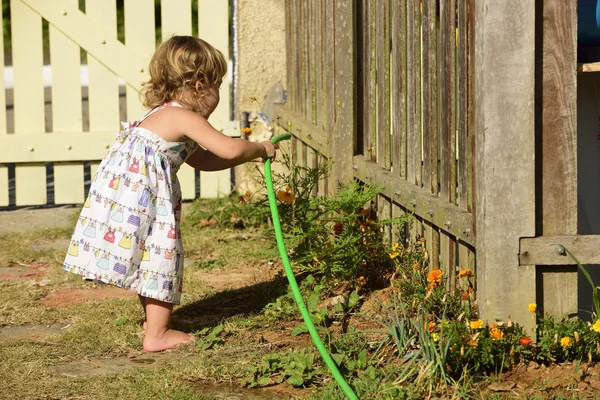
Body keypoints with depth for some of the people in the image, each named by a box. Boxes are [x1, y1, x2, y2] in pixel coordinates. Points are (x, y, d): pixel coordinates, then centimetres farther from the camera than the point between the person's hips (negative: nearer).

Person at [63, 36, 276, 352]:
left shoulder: (165, 114, 19)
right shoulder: (185, 118, -13)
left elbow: (201, 160, 26)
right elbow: (229, 149, -19)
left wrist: (248, 156, 23)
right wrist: (260, 149, 0)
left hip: (121, 189, 10)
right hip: (139, 195, -10)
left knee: (156, 256, 21)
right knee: (162, 255, -2)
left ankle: (153, 319, 35)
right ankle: (157, 334, 4)